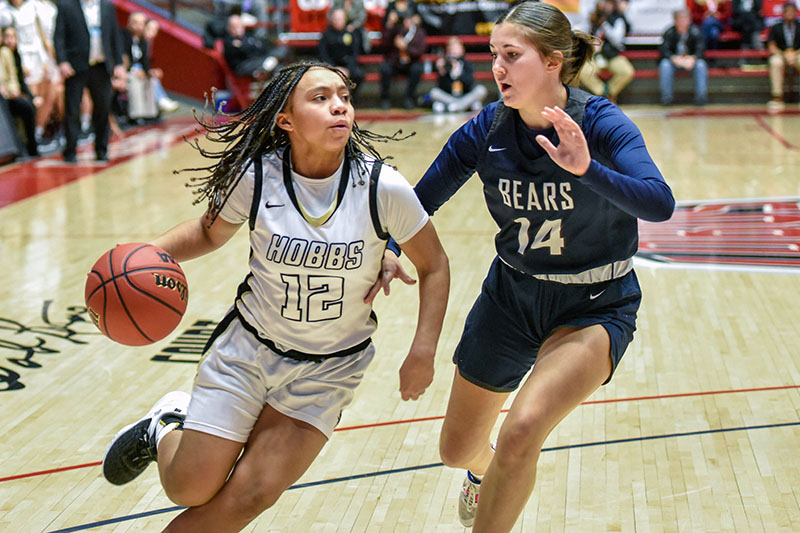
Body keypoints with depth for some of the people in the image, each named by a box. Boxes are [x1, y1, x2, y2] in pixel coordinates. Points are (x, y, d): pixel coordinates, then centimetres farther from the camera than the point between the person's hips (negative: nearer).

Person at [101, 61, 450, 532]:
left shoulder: (383, 188, -19)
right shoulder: (255, 177, -16)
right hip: (248, 349, 0)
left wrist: (423, 353, -13)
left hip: (329, 368, 0)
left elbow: (434, 267, -5)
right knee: (189, 488, 2)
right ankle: (166, 429, 37)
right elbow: (210, 232, 4)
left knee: (253, 493, -9)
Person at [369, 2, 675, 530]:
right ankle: (484, 472, 54)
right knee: (458, 449, 15)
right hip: (510, 295, 4)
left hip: (595, 307, -4)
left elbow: (660, 203, -36)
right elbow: (421, 200, -2)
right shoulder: (486, 130, -10)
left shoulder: (600, 122, -20)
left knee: (522, 431, -28)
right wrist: (387, 250, -22)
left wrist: (586, 170, -53)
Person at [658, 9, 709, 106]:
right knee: (664, 64, -30)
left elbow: (700, 49, -17)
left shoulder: (695, 32, -9)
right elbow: (663, 49, -17)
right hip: (674, 61, 0)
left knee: (701, 64, -30)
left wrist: (693, 58, -39)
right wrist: (674, 58, -37)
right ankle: (666, 97, -27)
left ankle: (701, 97, -29)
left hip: (690, 60, 0)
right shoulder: (670, 33, -7)